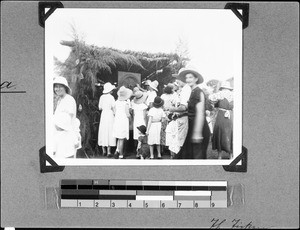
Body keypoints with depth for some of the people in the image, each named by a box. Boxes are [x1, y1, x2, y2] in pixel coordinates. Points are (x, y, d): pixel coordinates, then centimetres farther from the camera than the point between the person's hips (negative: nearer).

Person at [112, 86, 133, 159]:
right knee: (121, 139, 2)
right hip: (123, 121, -5)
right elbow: (127, 114, -13)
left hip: (117, 120, 5)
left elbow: (114, 112, 7)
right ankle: (121, 155, 9)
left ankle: (117, 150, 5)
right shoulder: (126, 103, -14)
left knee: (119, 138, 20)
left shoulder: (117, 102, 2)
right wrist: (130, 115, 8)